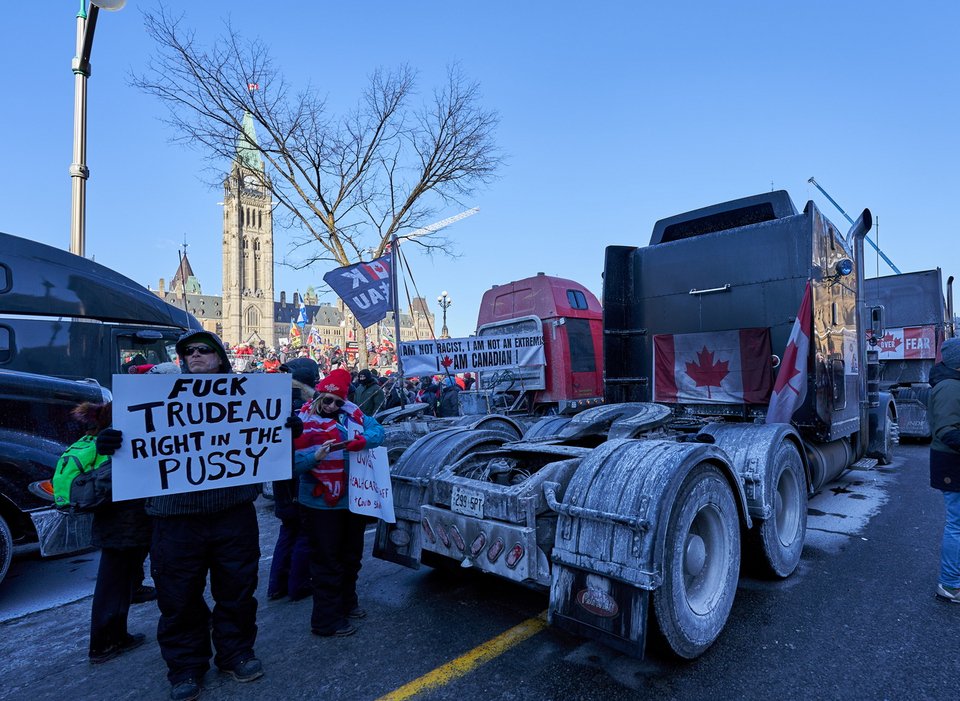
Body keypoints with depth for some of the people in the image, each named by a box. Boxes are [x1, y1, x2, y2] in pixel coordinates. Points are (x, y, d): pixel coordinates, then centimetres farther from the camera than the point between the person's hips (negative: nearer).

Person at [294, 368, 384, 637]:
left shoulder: (351, 414, 1)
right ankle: (327, 620, 20)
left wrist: (360, 441, -25)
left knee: (351, 556, 21)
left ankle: (347, 603, 42)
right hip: (321, 504, -5)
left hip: (353, 499, 6)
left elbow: (378, 431, -7)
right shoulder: (304, 422, -11)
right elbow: (296, 463, -15)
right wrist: (316, 457, -33)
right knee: (327, 562, 4)